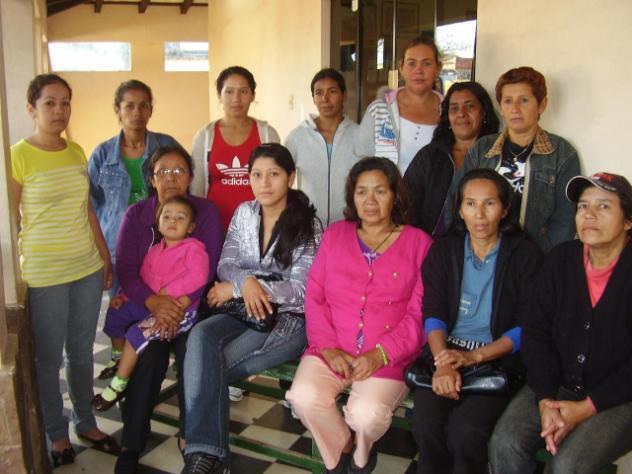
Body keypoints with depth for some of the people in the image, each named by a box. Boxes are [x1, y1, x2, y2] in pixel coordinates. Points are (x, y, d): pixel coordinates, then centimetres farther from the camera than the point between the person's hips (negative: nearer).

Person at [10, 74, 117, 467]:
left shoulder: (77, 152, 7)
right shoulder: (18, 157, -11)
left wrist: (106, 257, 15)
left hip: (87, 269, 5)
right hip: (44, 275, -5)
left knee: (82, 351, 17)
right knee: (49, 358, 9)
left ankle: (86, 422, 34)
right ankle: (57, 434, 27)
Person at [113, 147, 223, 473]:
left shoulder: (206, 212, 2)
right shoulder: (135, 214, 5)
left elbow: (210, 267, -8)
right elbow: (125, 269, -5)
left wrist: (180, 306, -24)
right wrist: (154, 302, -25)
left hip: (192, 306, -1)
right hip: (146, 307, 1)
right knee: (148, 356, -25)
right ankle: (132, 441, -9)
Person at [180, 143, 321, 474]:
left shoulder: (307, 226, -8)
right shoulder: (244, 213, 8)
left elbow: (302, 291, -13)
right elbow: (225, 265, 5)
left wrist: (235, 288, -14)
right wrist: (245, 282, -21)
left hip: (290, 318, -5)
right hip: (246, 310, 5)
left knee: (207, 367, -24)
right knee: (200, 335, -28)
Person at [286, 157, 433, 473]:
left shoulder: (418, 242, 4)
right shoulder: (335, 235, 12)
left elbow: (420, 313, -3)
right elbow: (314, 296, 6)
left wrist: (381, 354, -15)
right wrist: (328, 346, -9)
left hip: (389, 357, -2)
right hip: (332, 351, 3)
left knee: (366, 414, -27)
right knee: (304, 397, -24)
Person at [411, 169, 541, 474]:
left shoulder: (524, 254, 3)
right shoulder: (443, 251, 11)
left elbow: (526, 326, -3)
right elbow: (433, 314, 1)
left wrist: (474, 356, -16)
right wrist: (443, 362, -17)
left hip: (499, 359, -2)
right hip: (447, 352, 2)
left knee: (465, 430, -26)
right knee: (425, 421, -24)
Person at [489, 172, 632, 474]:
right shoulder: (561, 259, 2)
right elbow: (536, 332, 0)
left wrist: (586, 408, -17)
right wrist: (545, 399, -11)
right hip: (557, 386, 3)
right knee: (505, 445, -18)